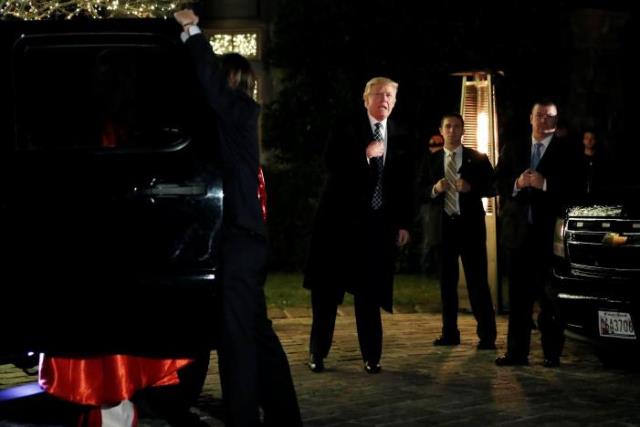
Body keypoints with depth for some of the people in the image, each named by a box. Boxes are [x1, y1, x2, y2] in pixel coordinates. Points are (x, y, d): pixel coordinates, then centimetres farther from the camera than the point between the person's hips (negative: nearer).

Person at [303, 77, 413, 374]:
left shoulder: (400, 138, 10)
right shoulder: (346, 129, 0)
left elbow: (405, 184, 11)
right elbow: (332, 165, -12)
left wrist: (404, 223, 7)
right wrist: (365, 155, -19)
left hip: (379, 224, 2)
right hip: (341, 218, -2)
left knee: (369, 292, 3)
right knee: (327, 289, 2)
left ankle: (371, 356, 10)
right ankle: (317, 353, 12)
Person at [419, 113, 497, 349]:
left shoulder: (477, 159, 5)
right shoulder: (431, 160, 10)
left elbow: (492, 188, 1)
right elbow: (421, 192, 7)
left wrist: (471, 187, -15)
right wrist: (434, 189, -13)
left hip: (470, 225, -2)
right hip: (442, 226, 2)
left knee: (478, 280, -3)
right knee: (447, 282, 7)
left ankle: (487, 335, -2)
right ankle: (450, 332, 14)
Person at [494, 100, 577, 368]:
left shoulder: (566, 152, 3)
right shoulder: (512, 150, 15)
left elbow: (573, 188, -7)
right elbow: (498, 183, 8)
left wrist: (545, 184, -18)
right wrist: (516, 183, -10)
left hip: (549, 232, -3)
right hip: (518, 232, 3)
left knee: (550, 296, -1)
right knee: (518, 295, 4)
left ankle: (552, 352, 6)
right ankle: (517, 351, 7)